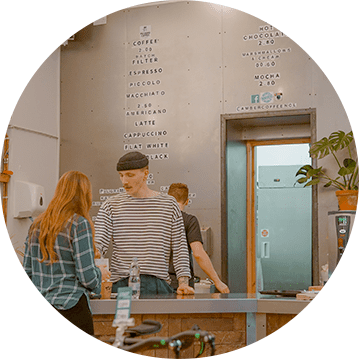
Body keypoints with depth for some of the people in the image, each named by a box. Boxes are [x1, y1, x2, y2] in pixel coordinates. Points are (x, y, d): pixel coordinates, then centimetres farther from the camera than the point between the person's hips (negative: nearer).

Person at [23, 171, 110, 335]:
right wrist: (100, 273, 7)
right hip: (70, 308, -6)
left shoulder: (36, 224, 8)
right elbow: (87, 277, -13)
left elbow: (27, 271, 11)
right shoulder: (79, 225, -11)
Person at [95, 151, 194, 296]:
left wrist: (184, 283, -2)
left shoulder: (169, 204, 7)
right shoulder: (110, 205, 8)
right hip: (120, 284, 0)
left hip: (158, 284, 0)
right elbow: (99, 243, 0)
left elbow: (179, 249, 7)